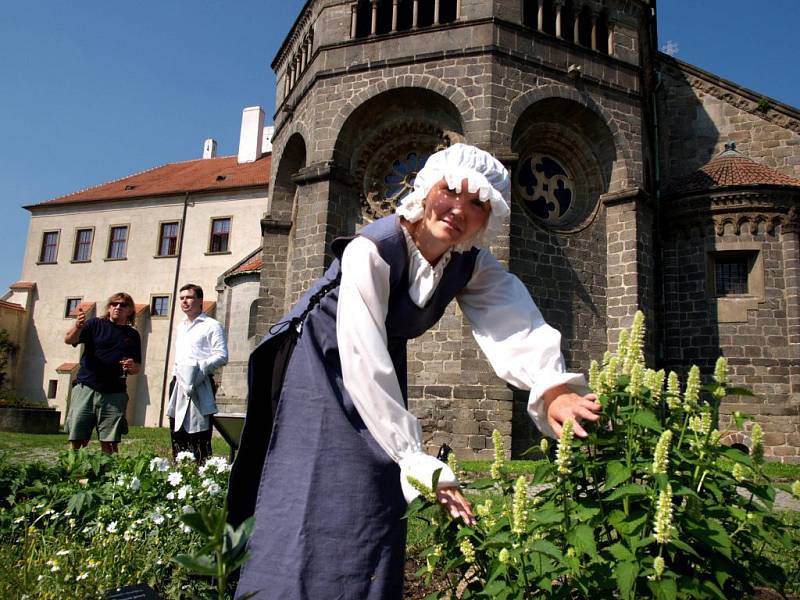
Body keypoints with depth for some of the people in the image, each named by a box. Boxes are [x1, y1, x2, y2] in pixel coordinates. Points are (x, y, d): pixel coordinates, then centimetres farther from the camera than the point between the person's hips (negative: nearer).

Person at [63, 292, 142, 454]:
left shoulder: (133, 335, 15)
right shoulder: (96, 324, 9)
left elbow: (138, 367, 20)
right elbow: (69, 340, -4)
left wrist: (132, 367, -4)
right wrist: (77, 327, -26)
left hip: (115, 394, 2)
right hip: (86, 388, -1)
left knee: (109, 443, -3)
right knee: (77, 441, -5)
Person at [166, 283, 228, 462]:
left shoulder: (212, 325, -1)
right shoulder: (180, 327, 24)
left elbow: (222, 356, -9)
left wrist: (200, 368, -21)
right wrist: (175, 375, 17)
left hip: (200, 385, -7)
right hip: (179, 384, 8)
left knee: (199, 437, -10)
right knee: (177, 432, 9)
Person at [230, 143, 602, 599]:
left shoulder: (473, 263, -14)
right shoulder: (371, 251, -31)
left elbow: (514, 322, -31)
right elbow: (363, 362, -37)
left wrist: (554, 388, -51)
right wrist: (419, 462, -40)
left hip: (386, 366, 5)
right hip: (328, 360, -5)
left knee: (378, 504, 5)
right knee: (314, 505, -7)